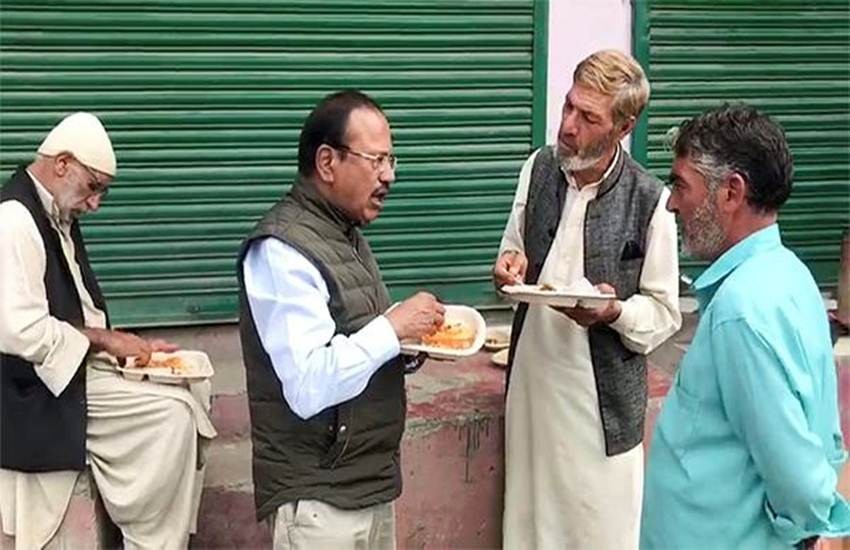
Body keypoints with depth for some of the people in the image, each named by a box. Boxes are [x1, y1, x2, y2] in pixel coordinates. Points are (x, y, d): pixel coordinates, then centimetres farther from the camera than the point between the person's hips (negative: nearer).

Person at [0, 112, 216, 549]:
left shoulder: (56, 217, 12)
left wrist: (127, 345, 2)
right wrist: (102, 339, -14)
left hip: (69, 367, 10)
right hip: (36, 392, -10)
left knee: (181, 410, 2)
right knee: (172, 413, -17)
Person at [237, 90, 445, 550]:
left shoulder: (346, 233, 12)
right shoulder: (282, 251, -18)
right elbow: (309, 388, -26)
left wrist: (412, 344, 2)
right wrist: (393, 327, -20)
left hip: (372, 482, 9)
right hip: (318, 499, -9)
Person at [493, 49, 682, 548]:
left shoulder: (650, 201, -14)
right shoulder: (539, 169, 1)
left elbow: (665, 313, -6)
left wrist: (614, 312, -25)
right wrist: (510, 268, -7)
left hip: (603, 394, -4)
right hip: (533, 376, 5)